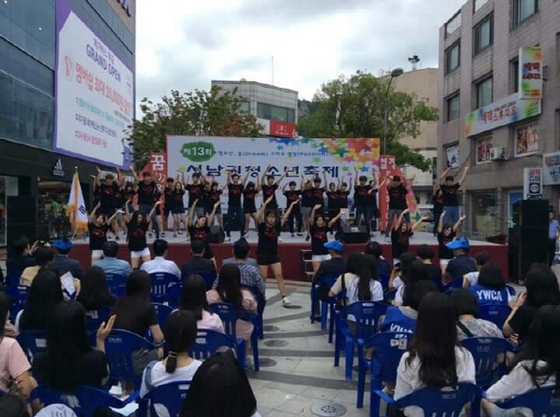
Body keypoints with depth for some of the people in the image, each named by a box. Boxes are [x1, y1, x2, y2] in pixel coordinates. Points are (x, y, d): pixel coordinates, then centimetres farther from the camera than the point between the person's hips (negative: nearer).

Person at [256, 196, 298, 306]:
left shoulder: (277, 226, 2)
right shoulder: (262, 226, -8)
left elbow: (285, 217, 0)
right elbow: (258, 216, -24)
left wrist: (292, 205, -7)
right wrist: (266, 203, -33)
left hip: (274, 255, 3)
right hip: (262, 255, -3)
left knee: (279, 275, -4)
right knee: (263, 277, 4)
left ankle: (284, 298, -5)